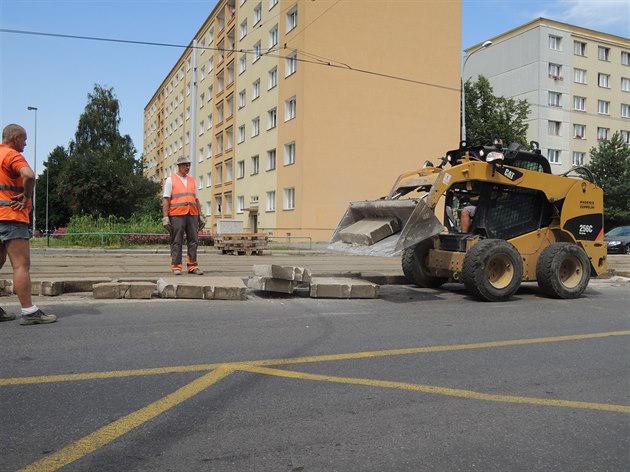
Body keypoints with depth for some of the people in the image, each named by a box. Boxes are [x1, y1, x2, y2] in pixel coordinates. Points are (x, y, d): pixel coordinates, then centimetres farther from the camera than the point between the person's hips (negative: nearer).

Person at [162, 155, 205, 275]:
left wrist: (200, 216, 13)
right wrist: (165, 217, -10)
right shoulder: (171, 180, 5)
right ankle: (176, 267, 3)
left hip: (192, 215, 5)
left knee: (193, 241, 2)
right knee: (176, 242, -1)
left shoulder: (192, 180, 19)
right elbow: (166, 200, -1)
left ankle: (192, 266, 5)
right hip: (177, 215, -4)